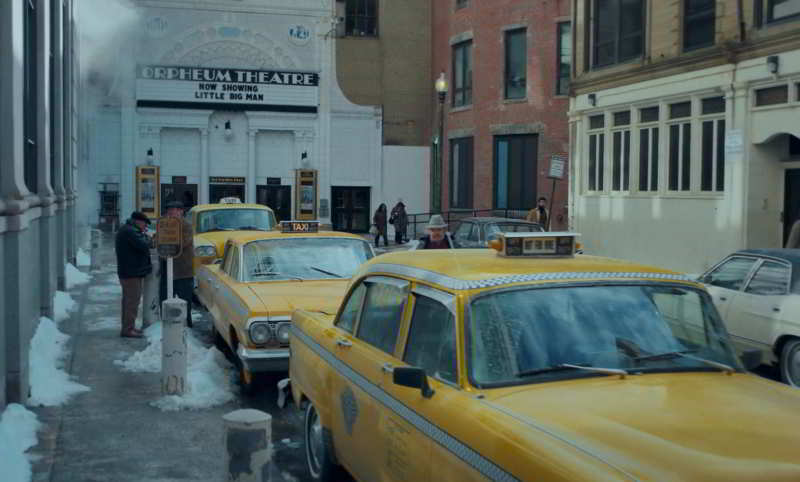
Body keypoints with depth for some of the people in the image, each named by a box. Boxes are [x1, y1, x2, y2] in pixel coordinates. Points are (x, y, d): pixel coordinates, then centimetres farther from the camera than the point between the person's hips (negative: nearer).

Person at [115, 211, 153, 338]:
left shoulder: (125, 230, 17)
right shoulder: (130, 231, -18)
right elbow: (144, 246, -24)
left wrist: (144, 235, 7)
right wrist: (146, 236, -5)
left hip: (127, 272, 11)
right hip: (132, 272, -11)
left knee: (128, 301, 17)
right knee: (132, 302, -8)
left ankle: (128, 327, 26)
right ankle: (127, 329, -6)